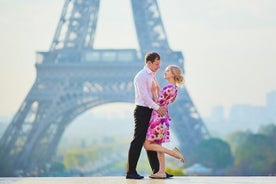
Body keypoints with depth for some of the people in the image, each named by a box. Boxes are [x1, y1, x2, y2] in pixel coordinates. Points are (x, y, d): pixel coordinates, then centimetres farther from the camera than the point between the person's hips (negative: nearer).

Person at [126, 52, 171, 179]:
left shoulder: (152, 76, 18)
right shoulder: (141, 76, -11)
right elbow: (144, 95, -19)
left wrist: (161, 107, 4)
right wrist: (157, 107, -22)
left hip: (151, 111, 9)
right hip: (142, 111, -9)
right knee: (138, 141, -8)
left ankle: (156, 170, 15)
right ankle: (131, 171, -6)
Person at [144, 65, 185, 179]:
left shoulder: (169, 88, -18)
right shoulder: (174, 88, 12)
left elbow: (158, 103, -15)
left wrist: (153, 91, -9)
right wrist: (157, 89, 15)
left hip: (159, 117, -10)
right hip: (162, 117, 10)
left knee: (147, 145, -5)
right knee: (157, 145, 11)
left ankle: (173, 152, -7)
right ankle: (162, 172, 10)